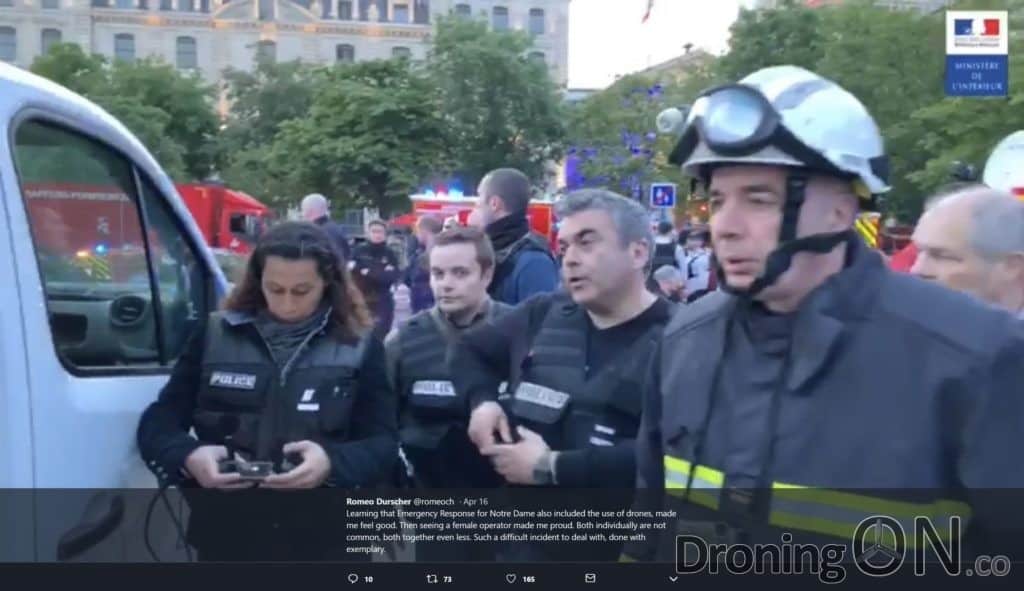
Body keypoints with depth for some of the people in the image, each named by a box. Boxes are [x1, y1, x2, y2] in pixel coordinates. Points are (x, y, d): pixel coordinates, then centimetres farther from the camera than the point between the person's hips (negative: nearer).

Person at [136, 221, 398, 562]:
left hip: (323, 546, -1)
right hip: (226, 540, 1)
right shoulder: (214, 336, 3)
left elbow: (384, 444, -1)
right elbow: (158, 421, 6)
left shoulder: (359, 347, 0)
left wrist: (333, 463, -23)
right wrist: (188, 457, -17)